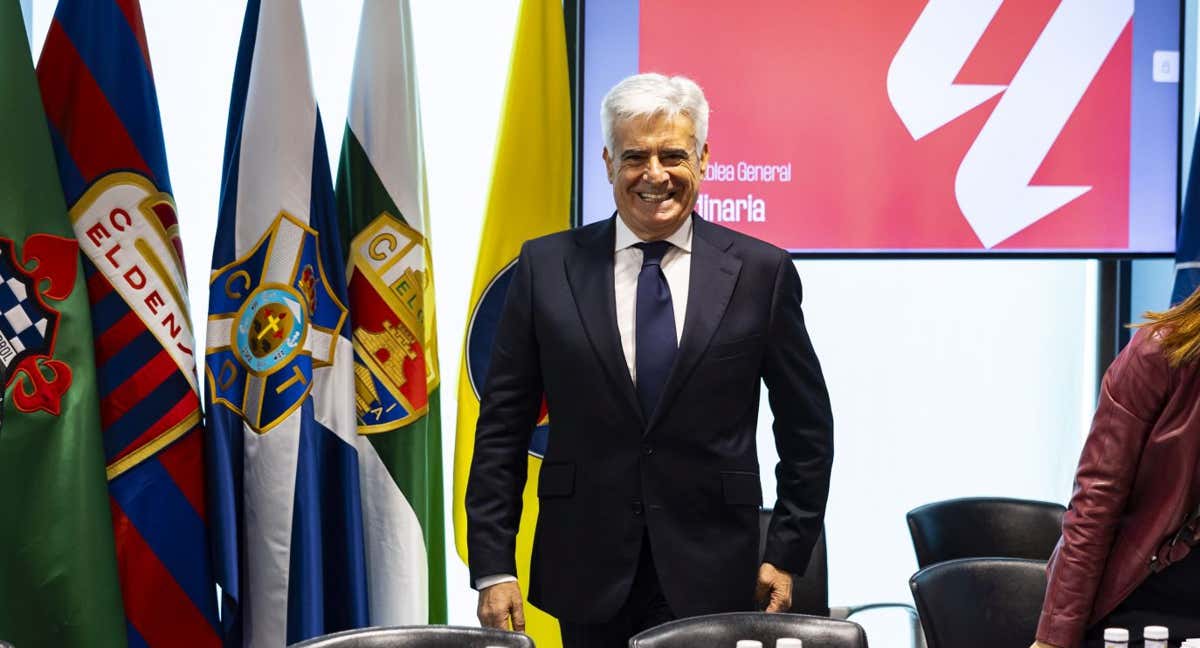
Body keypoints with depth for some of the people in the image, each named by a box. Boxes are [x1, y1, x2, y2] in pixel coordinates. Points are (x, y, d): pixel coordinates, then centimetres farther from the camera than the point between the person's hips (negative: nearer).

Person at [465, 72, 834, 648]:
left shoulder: (761, 272, -1)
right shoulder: (547, 267, 0)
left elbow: (807, 428, 6)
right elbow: (503, 425, 1)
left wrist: (787, 556, 2)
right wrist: (493, 568, -3)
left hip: (712, 577, -1)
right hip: (586, 575, 1)